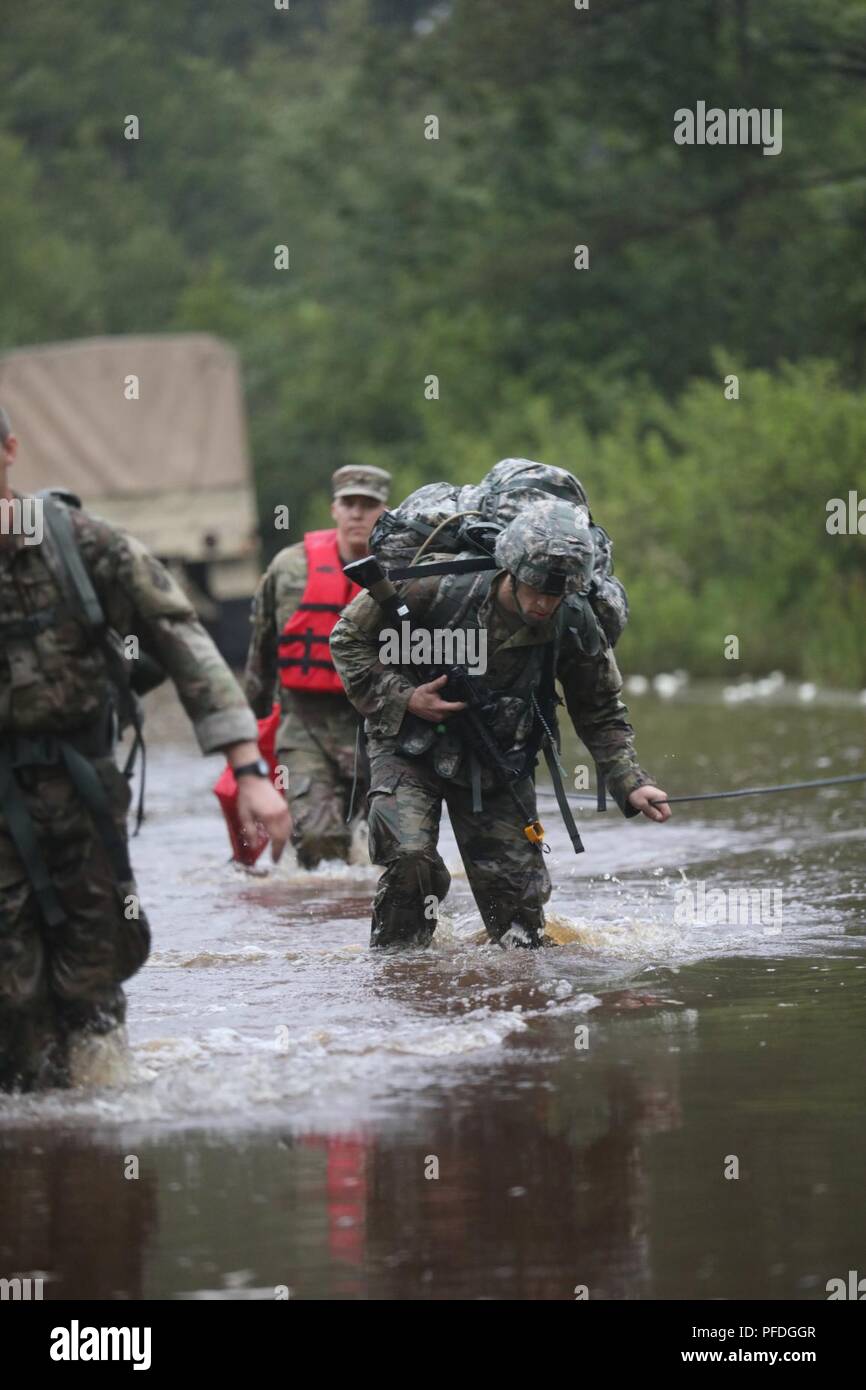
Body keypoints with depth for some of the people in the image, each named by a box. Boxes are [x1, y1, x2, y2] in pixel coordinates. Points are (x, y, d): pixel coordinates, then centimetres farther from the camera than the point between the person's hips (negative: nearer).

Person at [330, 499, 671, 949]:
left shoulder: (575, 626, -15)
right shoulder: (439, 586, -23)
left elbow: (601, 715, 0)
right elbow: (349, 637, -10)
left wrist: (632, 785, -14)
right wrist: (402, 698, -19)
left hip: (496, 763, 3)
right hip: (410, 748, -3)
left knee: (518, 887, 0)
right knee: (410, 860, -24)